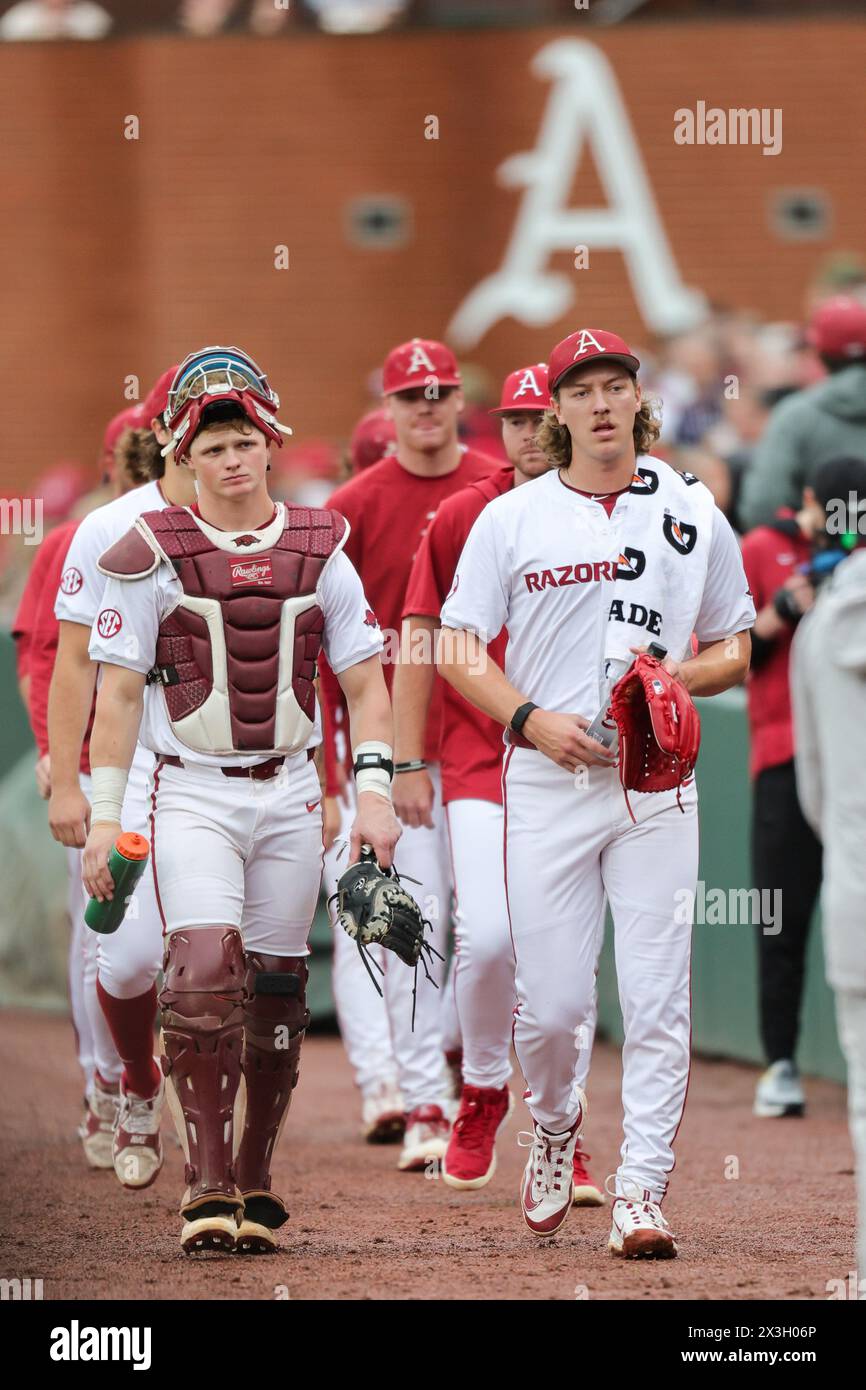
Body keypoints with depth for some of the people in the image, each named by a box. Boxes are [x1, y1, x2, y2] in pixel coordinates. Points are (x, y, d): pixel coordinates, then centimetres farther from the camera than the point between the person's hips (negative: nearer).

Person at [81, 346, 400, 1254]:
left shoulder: (320, 555, 5)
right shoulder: (150, 557, -3)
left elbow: (363, 682, 7)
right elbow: (118, 692, -2)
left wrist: (374, 791, -4)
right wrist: (105, 816, -7)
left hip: (289, 795, 3)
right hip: (191, 795, -3)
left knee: (277, 992, 6)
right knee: (203, 974, -18)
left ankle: (252, 1182, 18)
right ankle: (208, 1190, -18)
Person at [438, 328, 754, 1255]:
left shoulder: (694, 515, 10)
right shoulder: (512, 518, 6)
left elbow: (735, 651, 15)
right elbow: (459, 652, 4)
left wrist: (680, 675, -7)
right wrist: (531, 717, -12)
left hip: (657, 787, 1)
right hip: (547, 784, -1)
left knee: (656, 997, -6)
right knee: (550, 999, -2)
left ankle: (641, 1189, -2)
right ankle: (553, 1125, 27)